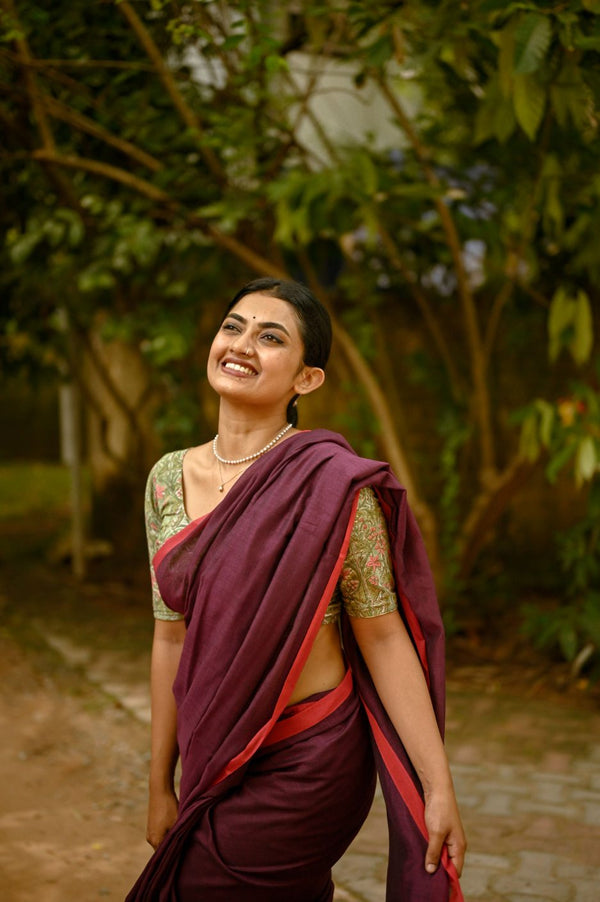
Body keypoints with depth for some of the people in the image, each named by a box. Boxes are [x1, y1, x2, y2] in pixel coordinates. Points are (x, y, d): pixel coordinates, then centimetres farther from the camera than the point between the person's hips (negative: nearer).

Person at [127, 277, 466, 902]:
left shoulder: (334, 486, -15)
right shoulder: (169, 478, 1)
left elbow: (383, 639, -12)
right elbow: (173, 637, 7)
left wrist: (439, 789, -13)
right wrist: (160, 783, 11)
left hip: (309, 766, -5)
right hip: (214, 764, 5)